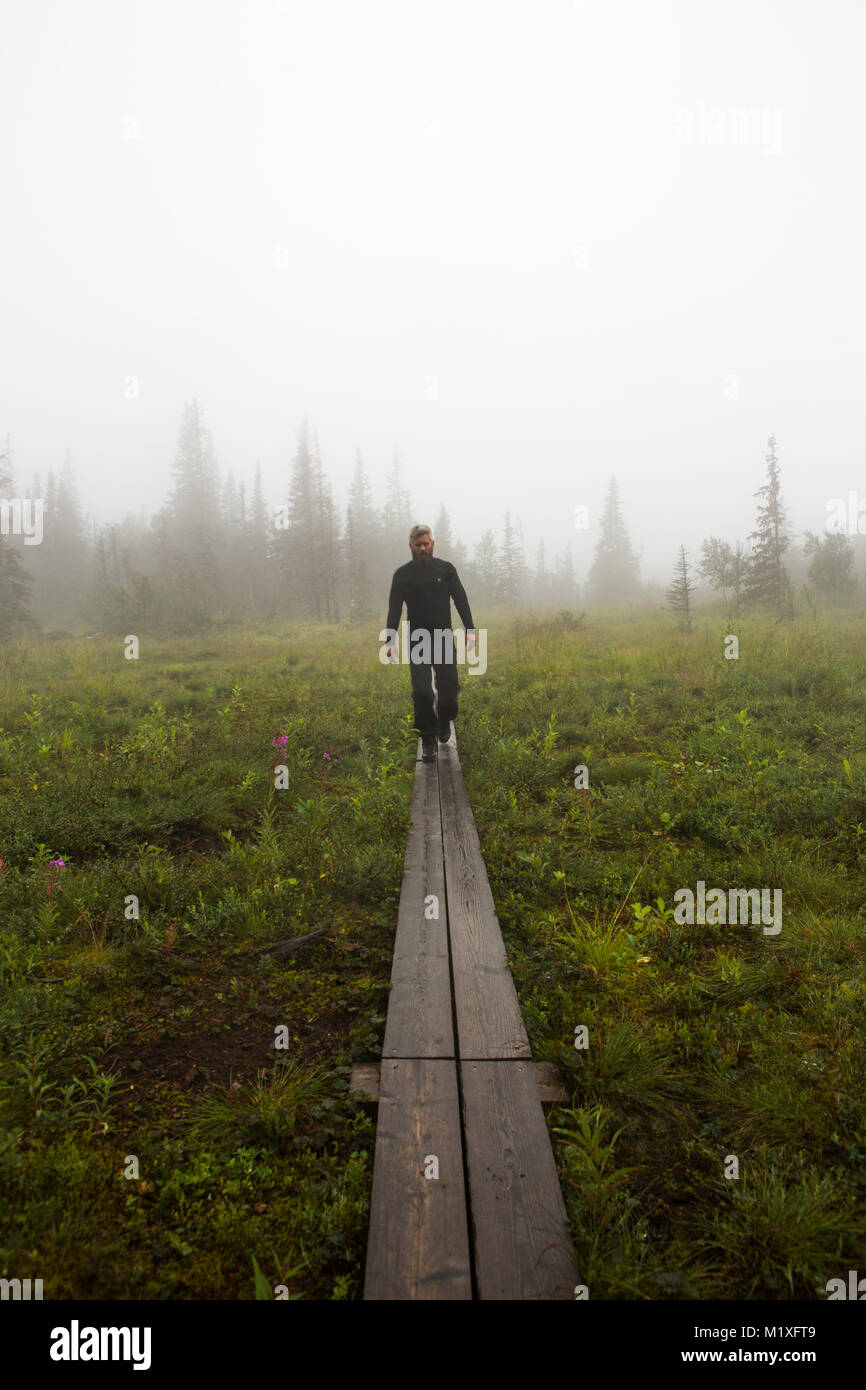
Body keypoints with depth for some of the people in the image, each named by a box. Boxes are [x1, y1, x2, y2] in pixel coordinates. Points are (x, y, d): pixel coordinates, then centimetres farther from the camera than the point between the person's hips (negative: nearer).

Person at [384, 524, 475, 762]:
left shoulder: (446, 569, 5)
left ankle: (444, 720, 32)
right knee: (421, 692, -9)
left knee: (449, 688, -1)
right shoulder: (402, 574, 3)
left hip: (443, 638, 1)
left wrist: (470, 629, -9)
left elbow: (460, 600, 3)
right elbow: (394, 609, 2)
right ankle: (428, 742, 1)